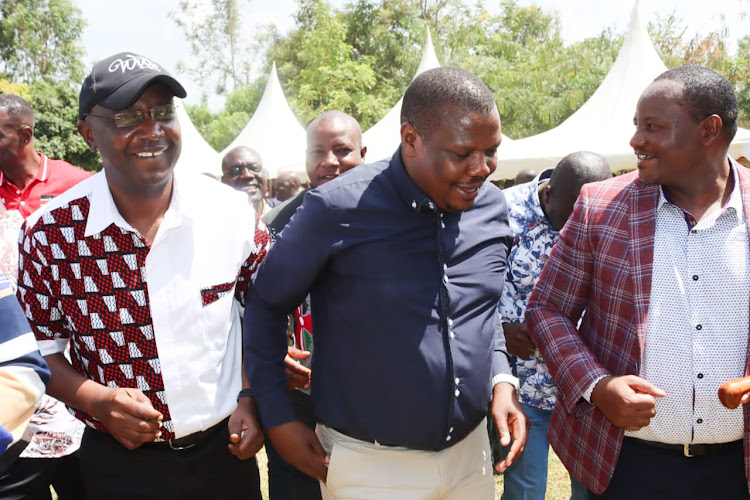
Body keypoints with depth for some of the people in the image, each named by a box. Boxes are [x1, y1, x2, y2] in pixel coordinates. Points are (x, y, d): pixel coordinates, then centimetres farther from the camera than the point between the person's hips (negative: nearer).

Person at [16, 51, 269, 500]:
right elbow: (41, 349, -1)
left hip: (226, 450, 2)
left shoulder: (234, 214, -9)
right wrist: (97, 400, -16)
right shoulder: (48, 235, -12)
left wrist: (250, 398, -5)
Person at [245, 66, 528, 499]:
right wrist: (278, 418, -7)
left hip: (470, 453, 5)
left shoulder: (492, 208, -2)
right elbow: (266, 304, -6)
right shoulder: (337, 209, -19)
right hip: (370, 465, -5)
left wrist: (501, 379, -1)